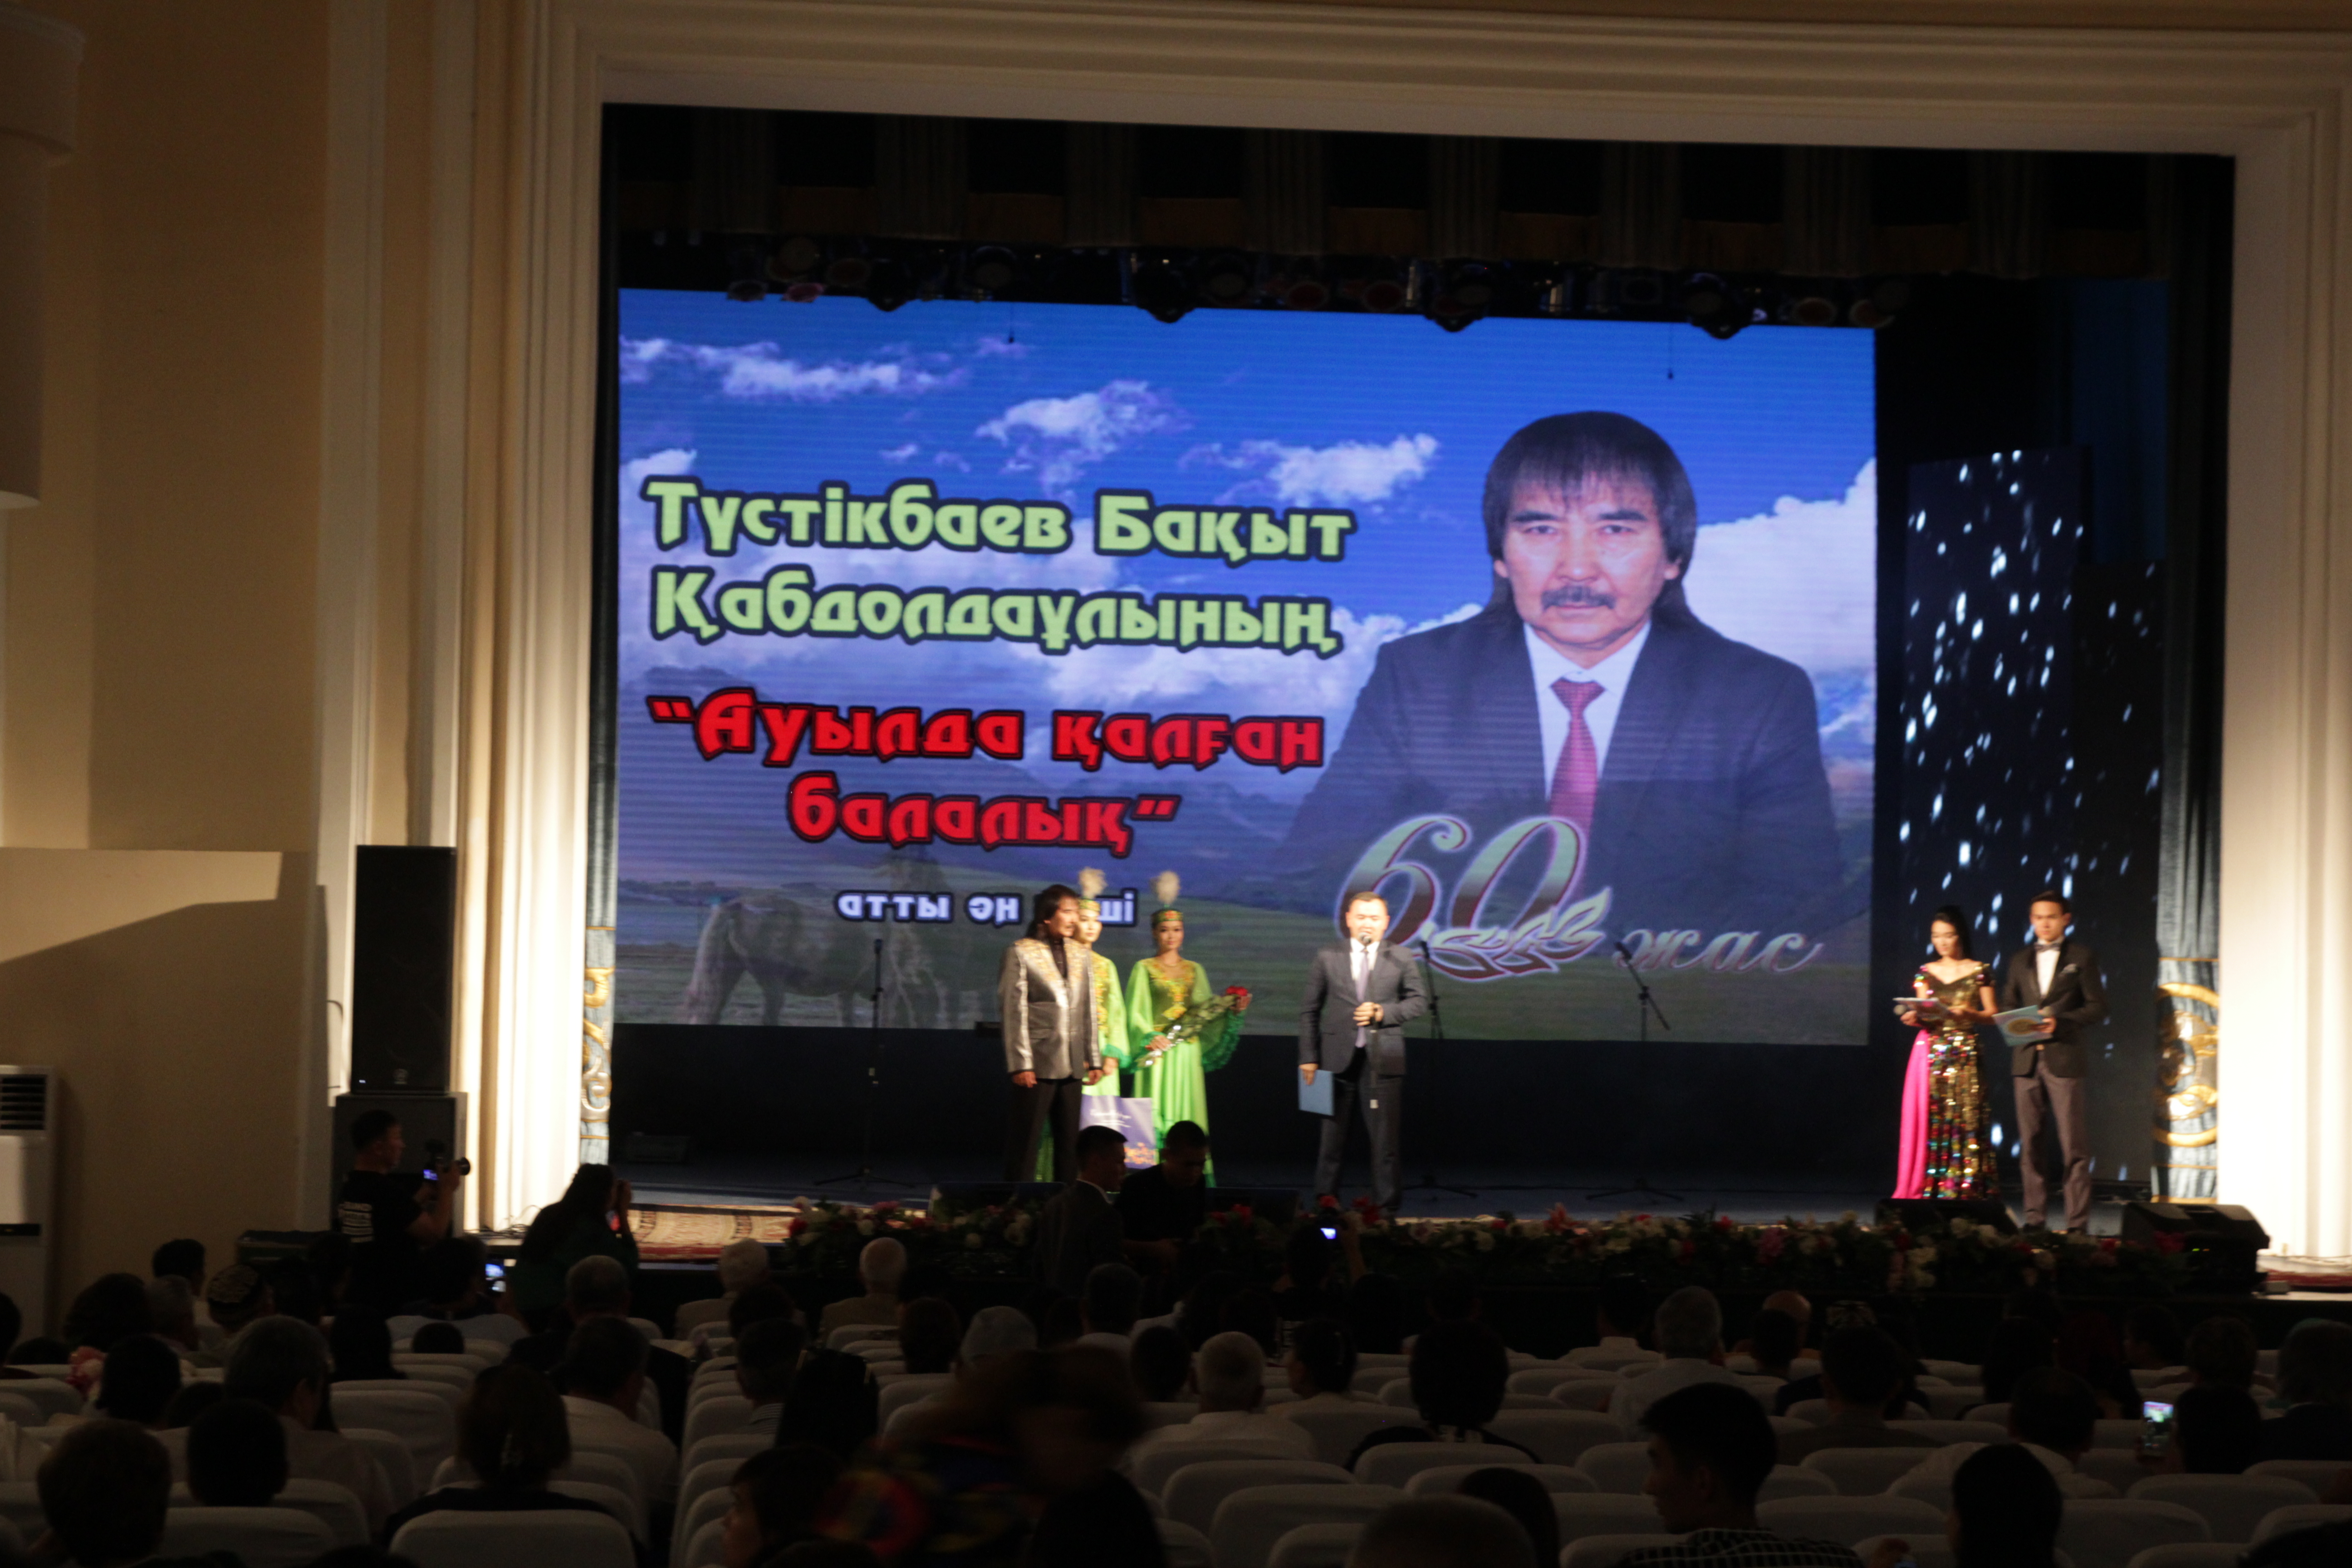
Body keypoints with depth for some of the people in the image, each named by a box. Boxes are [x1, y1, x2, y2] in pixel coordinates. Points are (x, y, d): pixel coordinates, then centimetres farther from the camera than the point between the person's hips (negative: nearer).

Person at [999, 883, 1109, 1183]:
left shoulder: (1082, 955, 13)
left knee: (1070, 1144, 5)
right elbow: (1015, 1012, -6)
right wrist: (1021, 1065, -11)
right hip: (1038, 1064, -5)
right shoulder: (1020, 953, -3)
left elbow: (1088, 1012, 16)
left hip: (1072, 1067, 5)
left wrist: (1094, 1060, 11)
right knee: (1024, 1144, -3)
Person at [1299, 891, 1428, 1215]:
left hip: (1383, 1058, -1)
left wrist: (1383, 1013, -10)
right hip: (1339, 1057, 1)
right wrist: (1308, 1057, 2)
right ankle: (1325, 1203, 12)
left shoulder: (1401, 959, 5)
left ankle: (1386, 1207, 7)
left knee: (1384, 1137, 0)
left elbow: (1419, 1001, 6)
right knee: (1333, 1135, 4)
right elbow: (1310, 1010, 8)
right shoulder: (1328, 958, 6)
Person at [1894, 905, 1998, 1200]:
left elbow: (1992, 1015, 3)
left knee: (1966, 1125, -7)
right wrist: (1914, 1018, -11)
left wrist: (1969, 1014, -15)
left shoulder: (1979, 971, 4)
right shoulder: (1926, 973, 12)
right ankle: (1924, 1192, -3)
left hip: (1966, 1057, -2)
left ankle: (1965, 1194, -6)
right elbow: (1924, 1015, 10)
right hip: (1930, 1054, 2)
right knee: (1928, 1125, -4)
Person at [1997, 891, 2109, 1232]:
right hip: (2027, 1059, 4)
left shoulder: (2081, 958, 4)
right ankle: (2035, 1217, 9)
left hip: (2064, 1058, -4)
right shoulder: (2020, 961, 17)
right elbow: (2007, 1006, 18)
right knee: (2031, 1143, 4)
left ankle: (2078, 1222, -5)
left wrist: (2060, 1022, -15)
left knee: (2074, 1146, -5)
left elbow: (2097, 1006, -1)